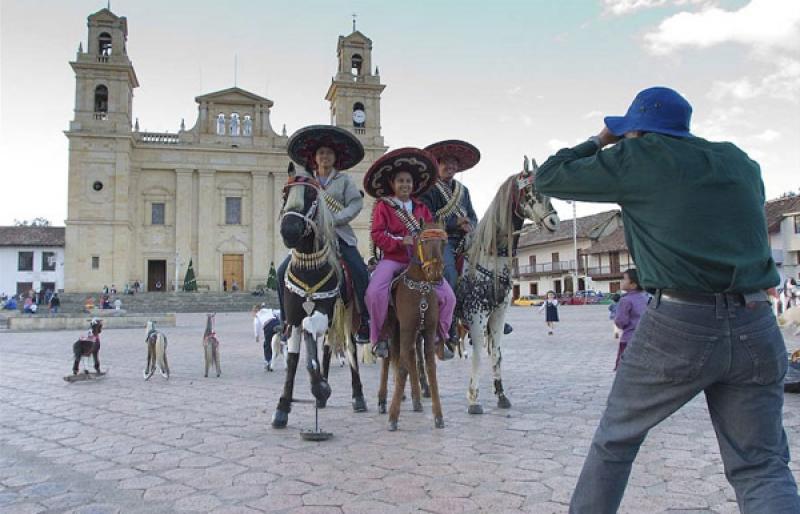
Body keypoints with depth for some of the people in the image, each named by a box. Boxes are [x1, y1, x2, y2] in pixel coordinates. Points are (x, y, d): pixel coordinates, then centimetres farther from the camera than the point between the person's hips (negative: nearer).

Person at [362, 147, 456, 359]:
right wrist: (401, 241, -19)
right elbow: (377, 234, -6)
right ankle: (379, 336, -7)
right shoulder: (383, 206, 3)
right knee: (375, 291, -29)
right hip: (392, 258, -3)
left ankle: (441, 335, 15)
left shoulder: (421, 208, 15)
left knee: (448, 295, -9)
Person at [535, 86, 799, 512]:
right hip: (757, 329, 5)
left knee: (615, 440, 16)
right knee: (762, 468, 11)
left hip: (677, 324, -4)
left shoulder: (636, 158, 0)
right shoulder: (741, 163, 16)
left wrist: (598, 142, 23)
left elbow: (548, 178, 7)